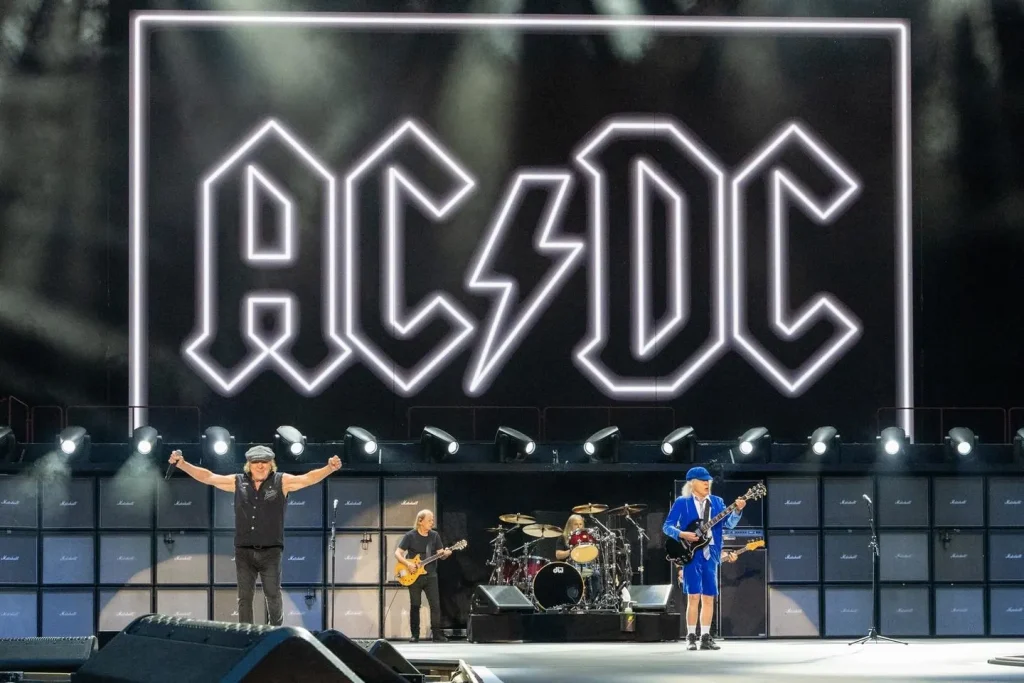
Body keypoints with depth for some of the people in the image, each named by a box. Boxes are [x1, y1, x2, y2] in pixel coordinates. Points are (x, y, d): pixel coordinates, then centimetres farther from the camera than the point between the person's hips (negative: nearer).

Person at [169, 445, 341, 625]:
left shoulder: (282, 482, 0)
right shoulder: (238, 482, 7)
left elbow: (308, 478, -12)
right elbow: (208, 477, 8)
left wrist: (330, 468, -29)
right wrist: (182, 464, 1)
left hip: (270, 551, -2)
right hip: (244, 551, 2)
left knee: (273, 595, 3)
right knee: (244, 597, 6)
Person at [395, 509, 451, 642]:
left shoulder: (435, 536, 5)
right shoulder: (410, 536, -6)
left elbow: (440, 555, 4)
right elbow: (397, 553, -7)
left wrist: (445, 554, -19)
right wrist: (408, 564, -21)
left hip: (430, 575, 3)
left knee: (435, 605, -5)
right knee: (415, 605, 0)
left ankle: (436, 633, -1)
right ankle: (415, 635, 8)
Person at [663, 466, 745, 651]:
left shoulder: (717, 502, 12)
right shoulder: (682, 502, 2)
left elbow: (728, 523, 1)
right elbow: (667, 526, -1)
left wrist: (737, 510, -16)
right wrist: (682, 535, -18)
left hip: (710, 554, 4)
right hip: (691, 553, -4)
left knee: (708, 597, 4)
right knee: (694, 596, -9)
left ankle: (705, 637, 8)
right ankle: (691, 637, -4)